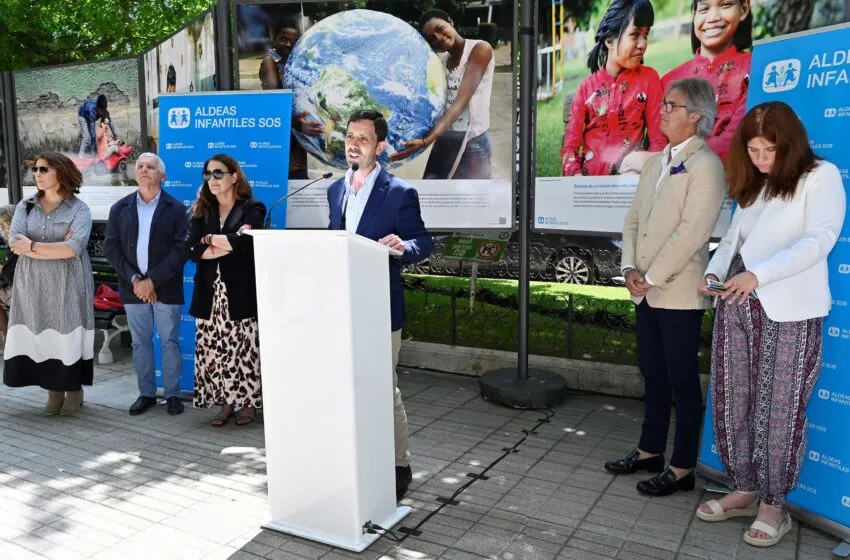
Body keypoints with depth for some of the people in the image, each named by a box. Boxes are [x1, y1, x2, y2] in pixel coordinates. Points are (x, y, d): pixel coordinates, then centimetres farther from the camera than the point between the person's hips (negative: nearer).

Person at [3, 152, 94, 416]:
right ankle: (55, 391, 14)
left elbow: (74, 248, -16)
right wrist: (57, 248, -13)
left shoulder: (79, 209, -3)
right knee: (43, 335, 3)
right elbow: (15, 243, -4)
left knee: (69, 334, -1)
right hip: (34, 285, 3)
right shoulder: (25, 206, 9)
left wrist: (33, 246, -11)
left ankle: (74, 390, 13)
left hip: (68, 285, -3)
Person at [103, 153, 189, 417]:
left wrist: (152, 281, -14)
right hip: (133, 287, 3)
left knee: (170, 342, 4)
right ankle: (146, 393, 20)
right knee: (140, 343, 10)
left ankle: (173, 394, 14)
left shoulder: (175, 208, -1)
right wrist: (134, 280, -10)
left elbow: (181, 249, -9)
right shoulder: (120, 208, 8)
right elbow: (110, 247, 2)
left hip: (166, 288, -3)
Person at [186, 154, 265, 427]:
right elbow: (193, 250, -1)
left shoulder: (252, 209, 1)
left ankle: (248, 403, 9)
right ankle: (226, 402, 14)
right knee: (214, 350, 3)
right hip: (211, 293, 4)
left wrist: (210, 238, -4)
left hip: (241, 293, -4)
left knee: (244, 351, -2)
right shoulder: (201, 211, 13)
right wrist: (230, 244, -11)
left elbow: (244, 242, -17)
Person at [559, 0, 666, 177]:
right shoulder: (587, 86, 4)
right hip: (588, 179, 0)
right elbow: (570, 144, 2)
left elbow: (659, 140, 2)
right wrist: (577, 177, -15)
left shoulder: (649, 78, 3)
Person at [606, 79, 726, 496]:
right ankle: (650, 450, 30)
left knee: (682, 382, 3)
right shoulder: (656, 162, 14)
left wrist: (652, 278, -16)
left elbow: (691, 231, -19)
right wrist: (630, 269, -2)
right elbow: (634, 219, 12)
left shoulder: (705, 164, -11)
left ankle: (682, 468, 15)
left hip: (679, 293, -7)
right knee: (653, 375, 16)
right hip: (646, 291, 8)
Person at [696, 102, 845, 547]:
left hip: (789, 311, -6)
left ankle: (773, 505, 16)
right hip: (736, 306, 6)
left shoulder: (821, 176, -1)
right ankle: (744, 490, 23)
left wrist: (757, 275, -24)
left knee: (780, 408, 2)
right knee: (732, 402, 8)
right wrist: (715, 271, -4)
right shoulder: (752, 186, 19)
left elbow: (819, 240, -13)